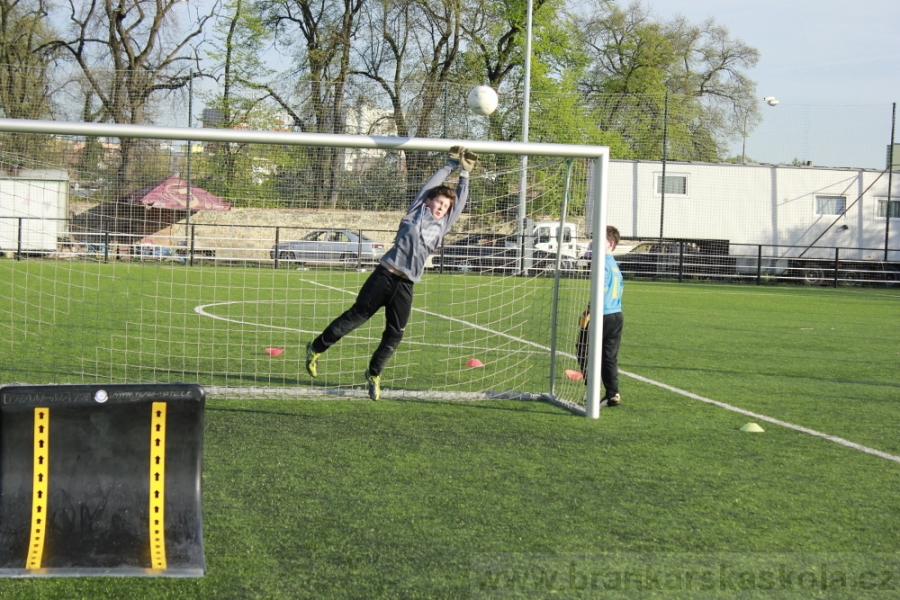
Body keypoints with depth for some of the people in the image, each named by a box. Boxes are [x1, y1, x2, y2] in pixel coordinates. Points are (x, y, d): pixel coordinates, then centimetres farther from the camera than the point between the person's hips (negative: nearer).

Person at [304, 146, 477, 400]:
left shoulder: (442, 225, 17)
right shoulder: (416, 212, 8)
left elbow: (460, 202, 22)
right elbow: (431, 184, 8)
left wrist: (464, 173, 21)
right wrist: (451, 164, 16)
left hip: (406, 284, 4)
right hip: (385, 274, -4)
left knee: (395, 334, 0)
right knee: (357, 315, -6)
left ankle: (374, 374, 18)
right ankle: (316, 348, 8)